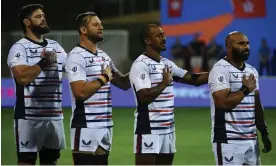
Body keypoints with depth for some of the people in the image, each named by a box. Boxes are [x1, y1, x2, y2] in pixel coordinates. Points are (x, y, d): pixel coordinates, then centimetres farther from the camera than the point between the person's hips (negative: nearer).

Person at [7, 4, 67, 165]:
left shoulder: (55, 46, 15)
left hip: (55, 116, 7)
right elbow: (22, 78, -21)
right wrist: (44, 62, -15)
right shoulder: (19, 48, -7)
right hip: (29, 117, -6)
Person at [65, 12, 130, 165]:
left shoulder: (104, 56, 16)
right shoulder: (77, 57, -12)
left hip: (105, 126, 9)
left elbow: (124, 83, 21)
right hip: (86, 127, -9)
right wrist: (104, 78, -12)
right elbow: (80, 92, -23)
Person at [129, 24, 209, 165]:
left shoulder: (167, 64, 14)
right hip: (148, 131, -8)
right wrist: (164, 83, -13)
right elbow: (145, 97, -23)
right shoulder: (141, 65, -12)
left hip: (168, 130, 8)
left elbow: (194, 79, 13)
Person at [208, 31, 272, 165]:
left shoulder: (252, 71, 15)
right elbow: (223, 103, -22)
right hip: (228, 140, -8)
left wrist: (264, 133, 14)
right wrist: (245, 90, -12)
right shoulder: (220, 70, -11)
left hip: (251, 139, 8)